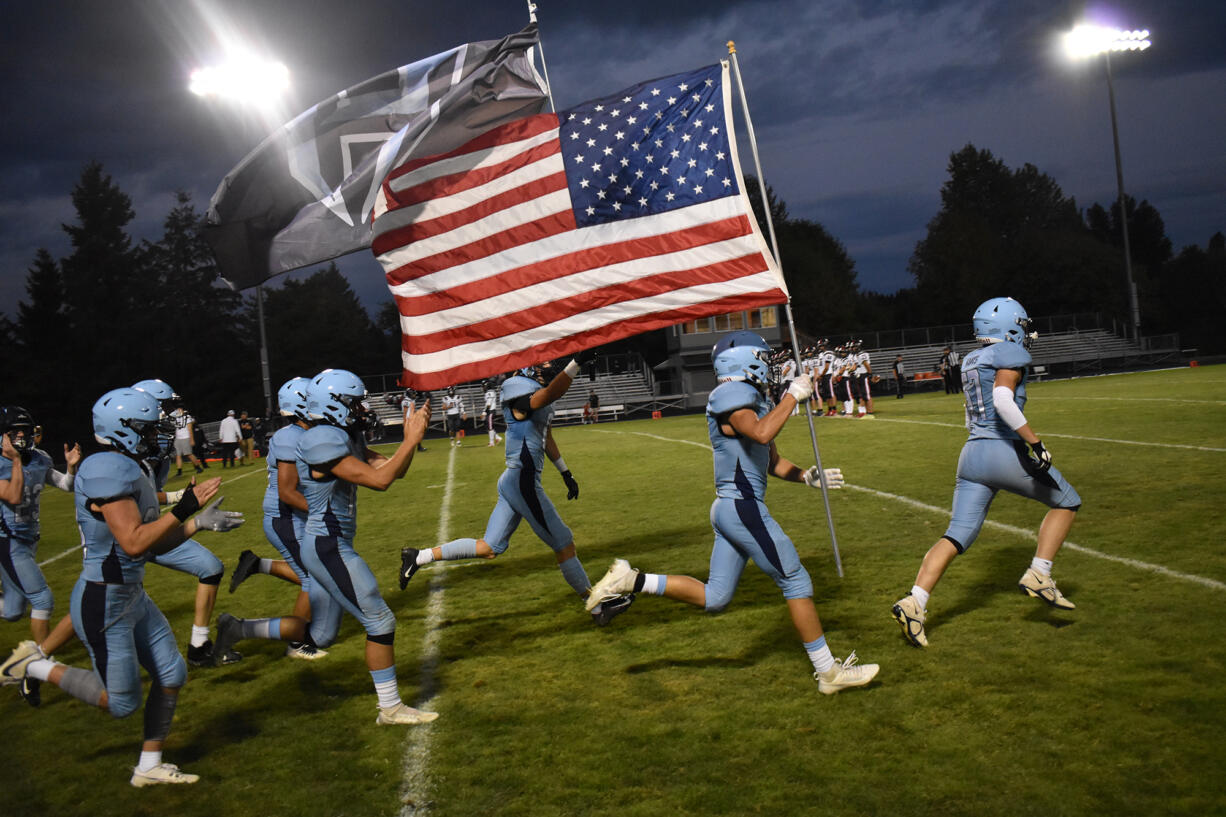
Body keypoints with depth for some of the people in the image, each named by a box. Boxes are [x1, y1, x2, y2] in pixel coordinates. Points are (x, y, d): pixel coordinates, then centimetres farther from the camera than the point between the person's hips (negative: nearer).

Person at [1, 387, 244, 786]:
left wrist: (200, 522, 5)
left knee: (171, 675, 12)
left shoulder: (131, 470, 8)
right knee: (122, 703, 3)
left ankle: (149, 767, 26)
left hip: (133, 598, 10)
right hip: (103, 606, -10)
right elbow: (134, 543, -28)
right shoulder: (109, 471, -24)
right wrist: (184, 508, -24)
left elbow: (154, 540, 13)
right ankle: (37, 667, 19)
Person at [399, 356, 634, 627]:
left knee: (489, 549, 13)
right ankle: (598, 608, 17)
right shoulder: (518, 389, -14)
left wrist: (566, 474, 30)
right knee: (563, 545, 4)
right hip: (522, 482, -10)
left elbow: (546, 438, 26)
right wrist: (578, 360, -44)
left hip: (512, 482, 10)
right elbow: (551, 393, -36)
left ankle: (418, 556, 16)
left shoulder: (540, 393, 15)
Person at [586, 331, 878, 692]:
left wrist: (807, 476, 6)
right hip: (743, 508, -10)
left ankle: (631, 581, 10)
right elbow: (761, 434, -31)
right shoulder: (732, 394, -11)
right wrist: (792, 396, -19)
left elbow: (773, 462, 23)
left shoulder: (754, 399, 19)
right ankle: (828, 671, 9)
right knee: (796, 582, -1)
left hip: (728, 510, 10)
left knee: (713, 598, 12)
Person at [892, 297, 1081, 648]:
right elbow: (1002, 401, -22)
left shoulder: (971, 361, 19)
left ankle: (914, 602, -11)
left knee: (958, 535, 3)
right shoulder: (1011, 354, -6)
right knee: (1067, 502, 15)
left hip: (972, 452, 7)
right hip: (1005, 452, -7)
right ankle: (1038, 575, 7)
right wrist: (1035, 442, -19)